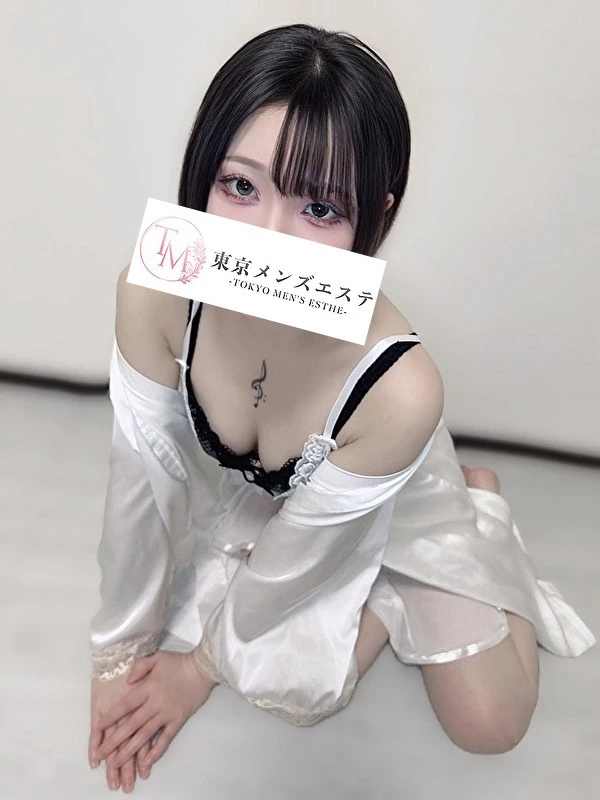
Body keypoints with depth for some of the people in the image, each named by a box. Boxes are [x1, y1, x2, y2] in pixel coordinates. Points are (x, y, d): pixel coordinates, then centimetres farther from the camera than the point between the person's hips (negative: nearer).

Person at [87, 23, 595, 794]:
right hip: (265, 502, 3)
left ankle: (477, 499, 23)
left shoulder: (399, 388, -41)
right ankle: (385, 609, 21)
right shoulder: (153, 299, -32)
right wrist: (121, 652, -6)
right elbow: (142, 481, -19)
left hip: (398, 515, -2)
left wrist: (205, 663, -6)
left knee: (487, 725, 2)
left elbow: (301, 556, -25)